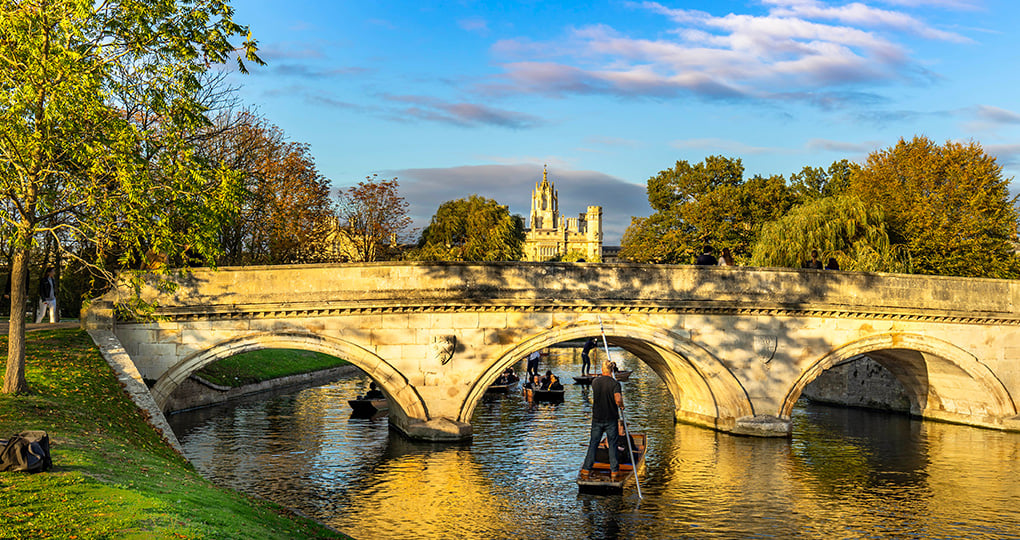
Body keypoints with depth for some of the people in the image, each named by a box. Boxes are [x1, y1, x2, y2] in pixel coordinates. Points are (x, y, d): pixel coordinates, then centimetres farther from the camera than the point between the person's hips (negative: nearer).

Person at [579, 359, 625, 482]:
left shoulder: (595, 382, -1)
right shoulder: (615, 383, -13)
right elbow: (618, 399, -26)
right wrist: (621, 406, -6)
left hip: (597, 418, 2)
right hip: (611, 419, -2)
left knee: (593, 445, 8)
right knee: (613, 446, 7)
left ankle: (586, 471, 9)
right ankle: (614, 472, 8)